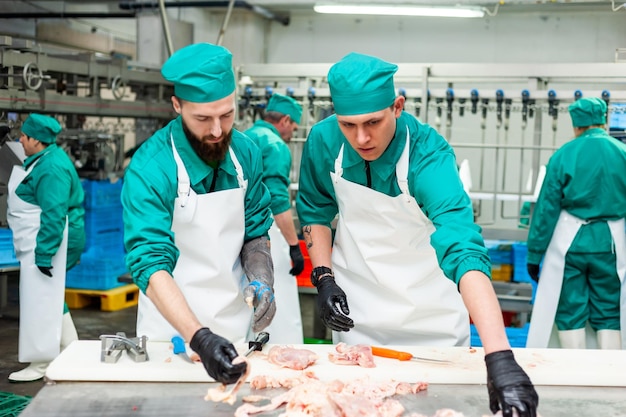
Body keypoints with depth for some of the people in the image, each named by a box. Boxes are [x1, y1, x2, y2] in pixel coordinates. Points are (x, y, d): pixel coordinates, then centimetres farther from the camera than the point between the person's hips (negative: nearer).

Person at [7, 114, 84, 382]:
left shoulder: (51, 168, -20)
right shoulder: (45, 160, 12)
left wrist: (44, 254, -25)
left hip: (46, 240, -11)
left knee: (40, 300, -4)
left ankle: (41, 363, 6)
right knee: (51, 298, 17)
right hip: (38, 243, 11)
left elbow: (54, 215, -25)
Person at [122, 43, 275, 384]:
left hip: (235, 325, 5)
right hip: (173, 329, -4)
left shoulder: (246, 154, -5)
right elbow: (151, 266, -26)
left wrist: (261, 279, -13)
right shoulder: (149, 170, -21)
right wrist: (199, 338, -38)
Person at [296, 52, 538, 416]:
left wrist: (500, 358, -53)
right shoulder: (324, 140, -17)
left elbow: (463, 250, -43)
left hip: (429, 312, -2)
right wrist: (323, 277, -11)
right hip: (354, 306, 3)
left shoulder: (429, 154, -31)